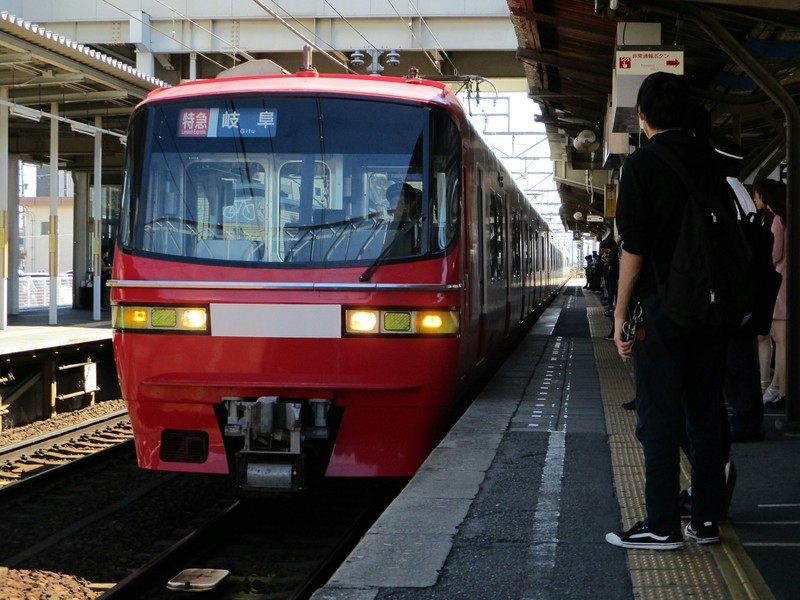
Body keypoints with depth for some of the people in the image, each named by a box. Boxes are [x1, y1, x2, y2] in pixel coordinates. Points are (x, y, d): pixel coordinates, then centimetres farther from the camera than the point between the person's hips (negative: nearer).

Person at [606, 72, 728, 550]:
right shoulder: (709, 160, 8)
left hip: (662, 308, -5)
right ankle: (707, 519, 15)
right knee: (706, 412, 10)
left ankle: (662, 526, -2)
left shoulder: (642, 164, -7)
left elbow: (634, 248, -11)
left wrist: (621, 313, -6)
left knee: (660, 417, -2)